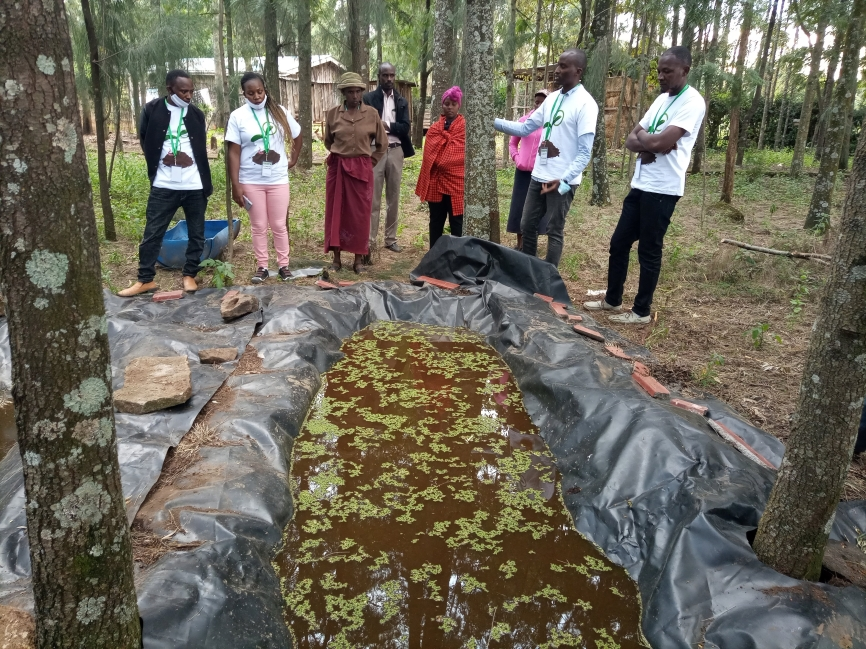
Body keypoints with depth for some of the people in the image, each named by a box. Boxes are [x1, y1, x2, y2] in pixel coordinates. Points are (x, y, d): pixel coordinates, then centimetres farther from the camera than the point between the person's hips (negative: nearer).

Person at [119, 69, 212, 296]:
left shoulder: (196, 115, 7)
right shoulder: (152, 110, -1)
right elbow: (145, 142, 11)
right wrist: (163, 159, 0)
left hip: (195, 186, 2)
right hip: (164, 186, -2)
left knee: (196, 233, 7)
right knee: (152, 233, 2)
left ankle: (190, 275, 21)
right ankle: (146, 279, 13)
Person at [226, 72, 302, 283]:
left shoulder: (279, 111, 1)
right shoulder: (237, 116, -5)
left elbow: (297, 136, 17)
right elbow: (234, 152, -6)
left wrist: (293, 159, 13)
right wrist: (235, 184, -11)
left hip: (278, 179, 1)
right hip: (251, 181, -1)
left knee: (279, 225, 7)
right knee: (259, 226, 7)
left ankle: (283, 265, 18)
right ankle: (261, 267, 17)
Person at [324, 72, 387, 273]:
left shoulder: (371, 114, -1)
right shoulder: (332, 114, 1)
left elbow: (382, 143, 9)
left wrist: (369, 162, 7)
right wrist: (339, 156, 13)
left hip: (362, 169, -1)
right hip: (337, 168, 1)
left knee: (360, 214, 2)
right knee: (336, 212, 4)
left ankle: (358, 259, 11)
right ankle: (337, 258, 13)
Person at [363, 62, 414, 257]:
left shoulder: (402, 101, 12)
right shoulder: (368, 98, 2)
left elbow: (405, 127, 0)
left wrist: (386, 125, -12)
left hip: (395, 151, 4)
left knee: (393, 198, 8)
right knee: (373, 198, -3)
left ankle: (391, 238, 16)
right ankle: (370, 239, 2)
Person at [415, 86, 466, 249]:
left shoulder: (465, 127, -1)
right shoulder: (434, 128, 10)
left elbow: (463, 153, -6)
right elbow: (428, 155, 8)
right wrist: (425, 181, 1)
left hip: (456, 181, -4)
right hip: (436, 181, 4)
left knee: (457, 222, 1)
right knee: (436, 221, 12)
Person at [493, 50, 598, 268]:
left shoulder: (585, 104, -13)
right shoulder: (552, 98, 10)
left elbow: (584, 153, -17)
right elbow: (525, 128, 14)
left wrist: (563, 180, -27)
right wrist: (494, 122, 4)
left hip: (562, 181, -8)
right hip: (538, 176, 8)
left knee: (554, 232, 2)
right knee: (527, 226, 14)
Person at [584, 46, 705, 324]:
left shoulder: (692, 102, -12)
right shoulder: (661, 99, 15)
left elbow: (662, 143, -23)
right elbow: (631, 140, 10)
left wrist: (642, 137, -3)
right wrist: (648, 146, -11)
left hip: (662, 189, -8)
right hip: (640, 184, 9)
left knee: (649, 251, 1)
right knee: (619, 242, 13)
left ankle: (641, 311, 13)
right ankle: (612, 299, 27)